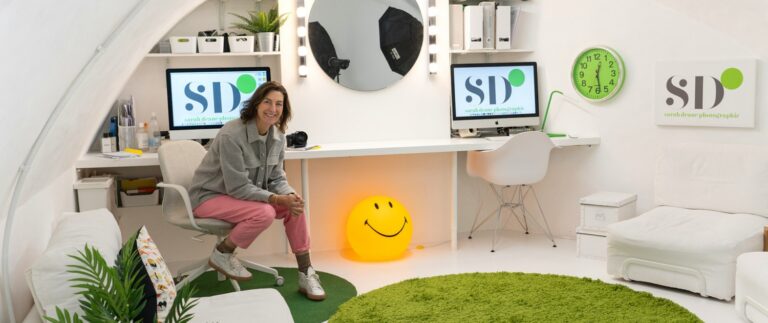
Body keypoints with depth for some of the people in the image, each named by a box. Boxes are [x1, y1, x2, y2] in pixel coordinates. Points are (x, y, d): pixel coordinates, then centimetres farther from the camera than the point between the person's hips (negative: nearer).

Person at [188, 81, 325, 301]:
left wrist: (291, 196, -22)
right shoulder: (232, 135, -28)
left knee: (295, 205, -13)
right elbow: (238, 187, -27)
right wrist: (277, 199, -32)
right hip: (210, 196, -7)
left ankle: (305, 274, -5)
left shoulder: (278, 136, -5)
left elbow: (276, 178, 0)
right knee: (264, 213, -31)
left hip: (245, 195, 7)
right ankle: (222, 254, -5)